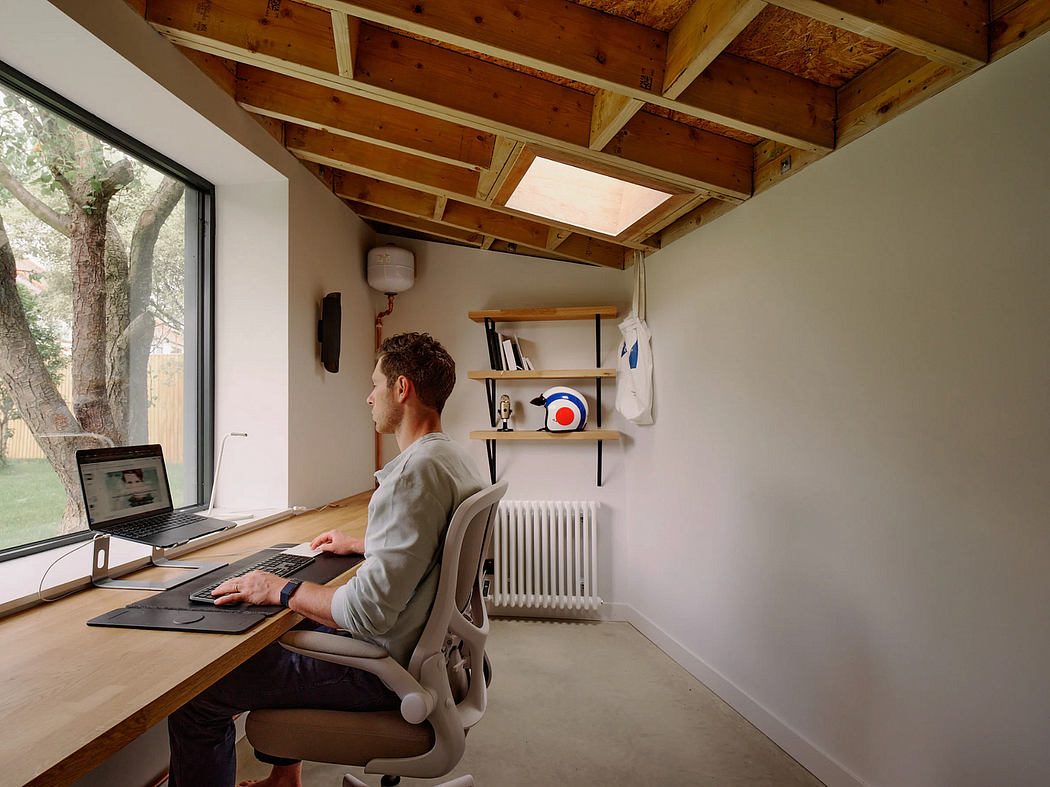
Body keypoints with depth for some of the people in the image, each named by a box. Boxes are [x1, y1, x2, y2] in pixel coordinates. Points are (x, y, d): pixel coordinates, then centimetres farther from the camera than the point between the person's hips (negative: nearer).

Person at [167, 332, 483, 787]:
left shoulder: (416, 471, -28)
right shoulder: (455, 458, 5)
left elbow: (369, 611, -29)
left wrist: (278, 590, -16)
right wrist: (362, 545, 21)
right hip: (422, 645, 10)